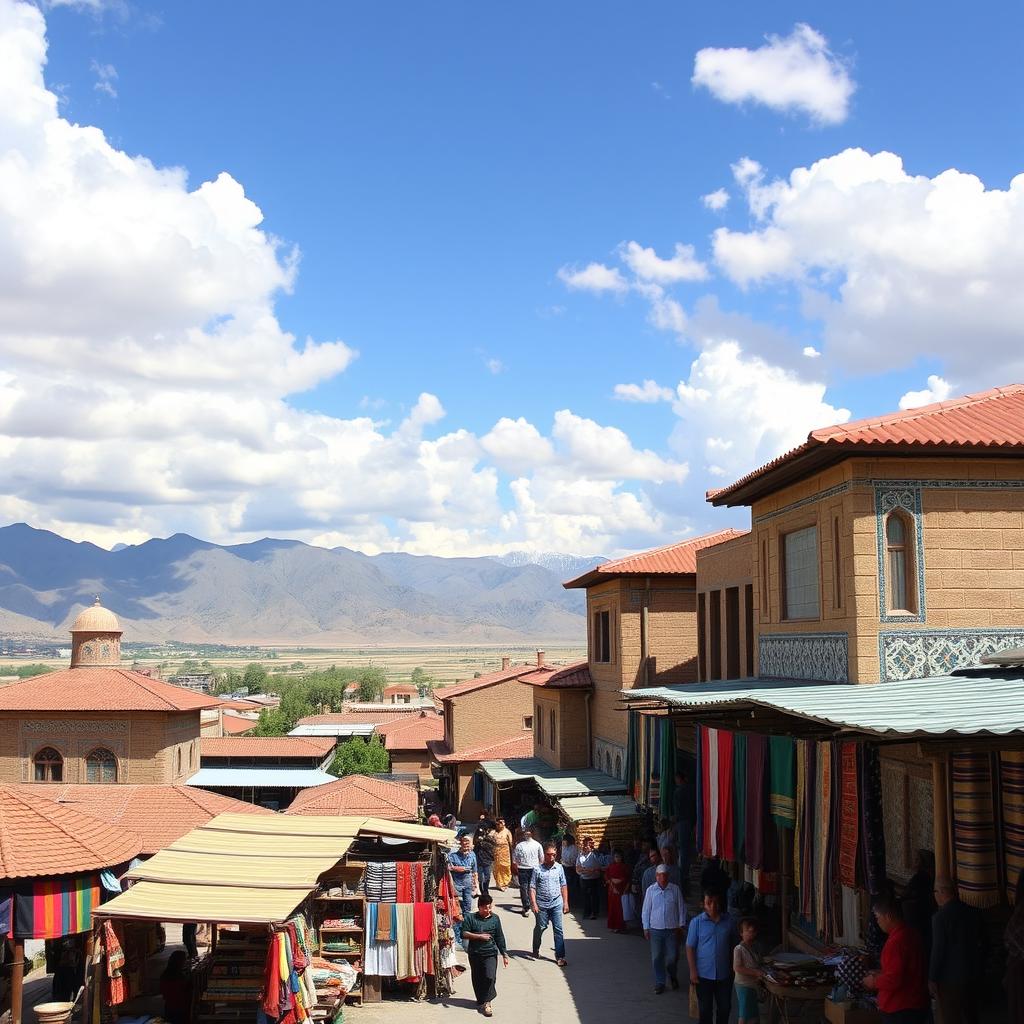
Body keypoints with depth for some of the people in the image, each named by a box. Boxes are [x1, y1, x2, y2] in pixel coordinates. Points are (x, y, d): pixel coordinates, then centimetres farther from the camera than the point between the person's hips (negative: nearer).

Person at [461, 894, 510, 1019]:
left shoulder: (494, 918, 2)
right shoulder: (470, 918, -3)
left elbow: (500, 938, 6)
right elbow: (464, 934, -8)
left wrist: (504, 954, 5)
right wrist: (479, 936, -16)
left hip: (490, 953, 0)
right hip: (475, 953, 0)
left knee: (490, 977, -15)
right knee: (477, 979, 10)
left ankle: (486, 1003, -8)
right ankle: (481, 1001, 28)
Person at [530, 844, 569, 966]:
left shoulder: (559, 868, 4)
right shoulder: (538, 869, -5)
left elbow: (563, 886, 11)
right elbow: (532, 887, -5)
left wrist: (566, 902, 8)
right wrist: (534, 904, -12)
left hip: (556, 904, 2)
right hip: (542, 904, -1)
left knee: (558, 930, -2)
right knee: (540, 928, 12)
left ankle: (560, 956, 2)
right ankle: (536, 950, 36)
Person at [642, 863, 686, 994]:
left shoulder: (675, 889, -3)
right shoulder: (651, 890, -2)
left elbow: (681, 908, 5)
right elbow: (645, 910, 3)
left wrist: (681, 925, 4)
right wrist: (646, 928, 2)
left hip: (672, 929, 0)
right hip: (655, 929, 0)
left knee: (672, 957, 3)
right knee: (657, 958, 4)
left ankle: (673, 976, 32)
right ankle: (659, 983, 18)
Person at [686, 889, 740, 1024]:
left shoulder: (729, 921, -1)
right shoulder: (696, 922, -8)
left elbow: (735, 945, 9)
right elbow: (690, 948, -5)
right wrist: (693, 971, -10)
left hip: (724, 974, 2)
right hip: (704, 974, -2)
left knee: (725, 1007, 12)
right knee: (705, 1009, 8)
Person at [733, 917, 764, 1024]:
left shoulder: (753, 949, 11)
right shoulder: (739, 949, -16)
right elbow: (737, 968, -22)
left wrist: (762, 971, -3)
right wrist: (755, 972, -23)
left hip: (753, 984, 8)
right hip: (743, 985, -8)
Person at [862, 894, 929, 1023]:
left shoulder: (896, 941, -23)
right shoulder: (911, 933, 8)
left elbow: (894, 980, -25)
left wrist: (874, 982, -8)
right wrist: (881, 974, 17)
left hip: (901, 1010, -9)